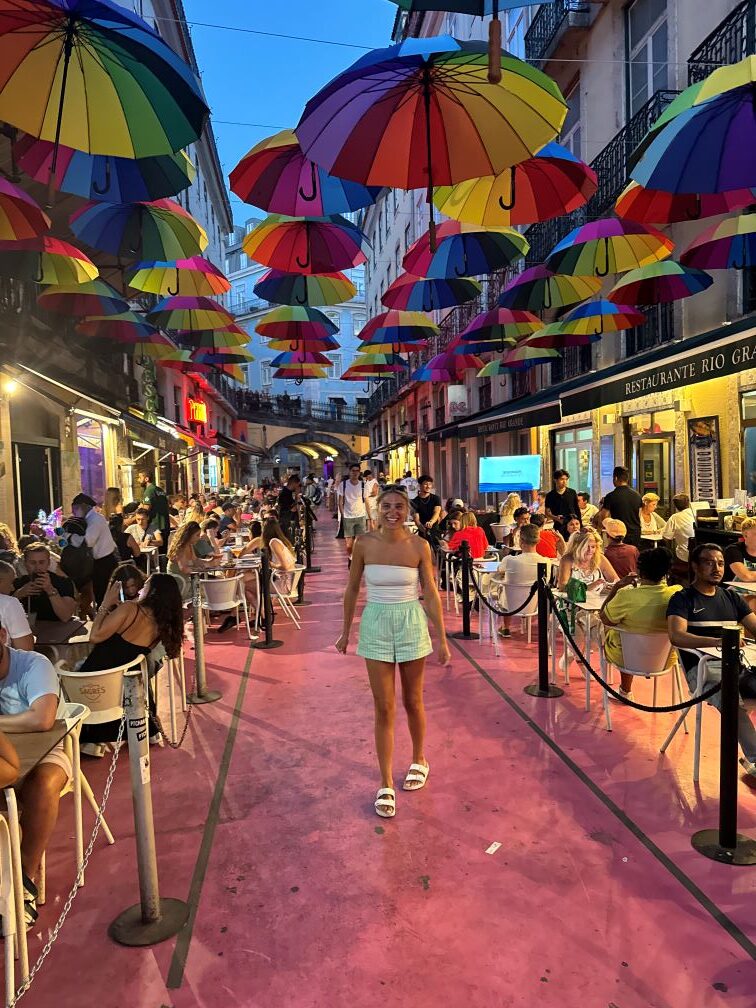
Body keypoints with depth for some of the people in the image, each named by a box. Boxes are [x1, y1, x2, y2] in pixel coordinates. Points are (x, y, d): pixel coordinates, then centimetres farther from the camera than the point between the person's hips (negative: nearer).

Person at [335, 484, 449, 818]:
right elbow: (352, 590, 4)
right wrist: (346, 631, 9)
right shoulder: (364, 544, -6)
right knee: (384, 708, 3)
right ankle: (386, 785, 14)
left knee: (412, 701, 16)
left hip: (412, 623, 0)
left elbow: (431, 593, -3)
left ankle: (419, 761, 41)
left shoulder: (419, 546, -8)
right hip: (376, 624, 0)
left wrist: (442, 638, -4)